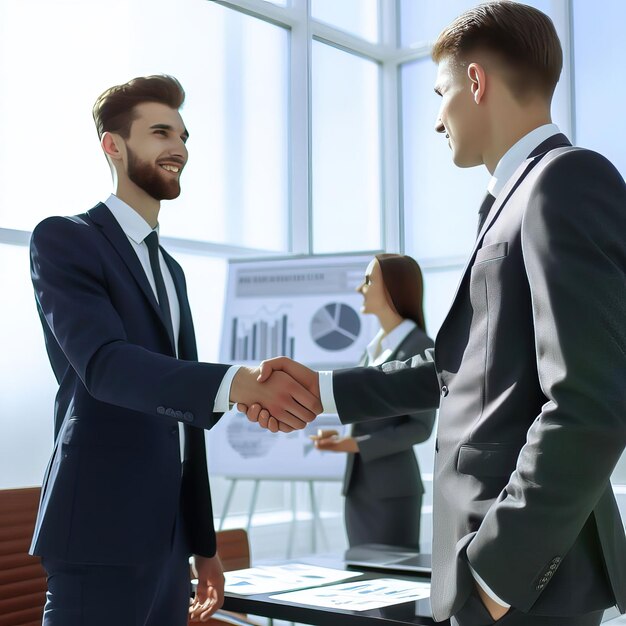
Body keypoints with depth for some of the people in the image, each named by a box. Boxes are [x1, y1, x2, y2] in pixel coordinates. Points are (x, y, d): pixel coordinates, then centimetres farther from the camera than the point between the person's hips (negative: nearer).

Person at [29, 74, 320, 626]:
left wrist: (204, 543, 18)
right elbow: (105, 363, -22)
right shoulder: (64, 240, -4)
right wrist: (240, 384, -35)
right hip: (101, 536, -7)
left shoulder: (170, 269, 20)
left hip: (167, 538, 7)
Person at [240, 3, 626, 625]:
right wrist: (323, 389, 20)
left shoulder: (569, 180, -15)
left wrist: (497, 567, -18)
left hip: (526, 572, -9)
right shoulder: (517, 199, 15)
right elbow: (462, 366, 21)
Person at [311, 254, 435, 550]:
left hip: (393, 489, -7)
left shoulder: (421, 347, -7)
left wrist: (357, 445, -18)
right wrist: (338, 437, 1)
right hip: (358, 487, 7)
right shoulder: (373, 349, 16)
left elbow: (420, 427, -11)